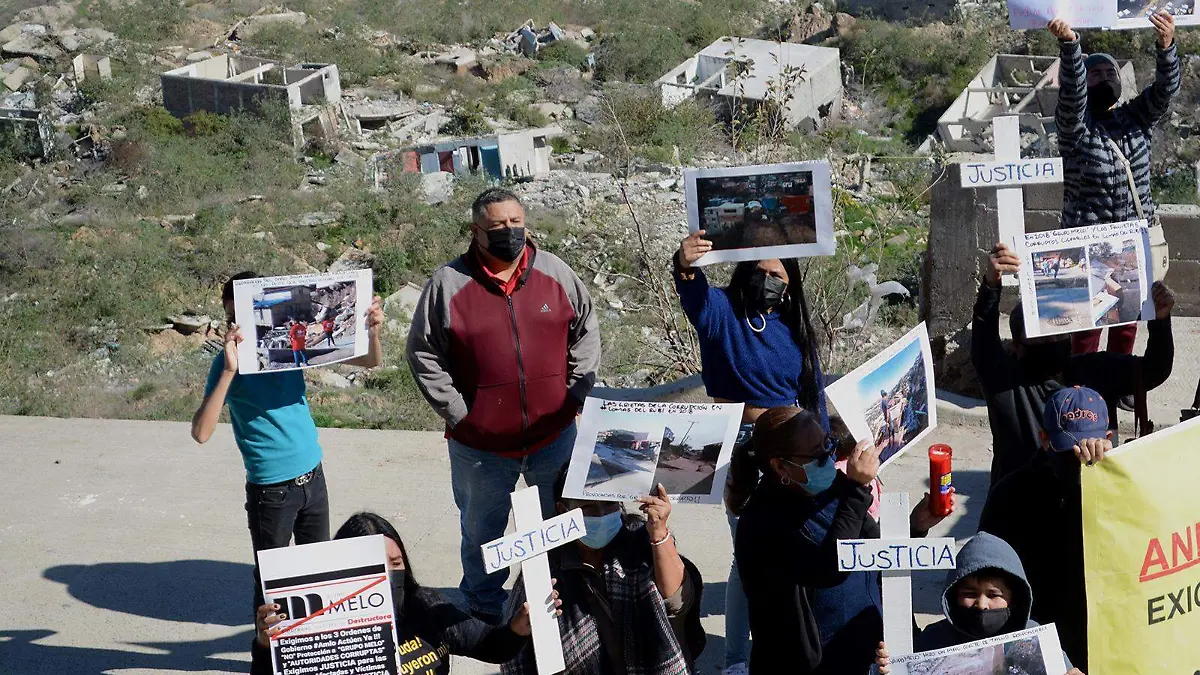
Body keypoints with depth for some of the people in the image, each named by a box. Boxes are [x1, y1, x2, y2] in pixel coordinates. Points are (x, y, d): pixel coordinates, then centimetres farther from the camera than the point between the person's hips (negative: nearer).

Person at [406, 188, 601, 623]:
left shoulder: (555, 273, -1)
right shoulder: (449, 283, -9)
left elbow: (586, 330, 10)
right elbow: (423, 354, -5)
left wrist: (575, 394, 3)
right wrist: (456, 413, -8)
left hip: (554, 435, 2)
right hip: (480, 445, -2)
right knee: (482, 534, 14)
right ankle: (484, 611, 33)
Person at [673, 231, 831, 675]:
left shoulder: (794, 326, 8)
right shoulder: (723, 311, -6)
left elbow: (814, 390, 13)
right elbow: (697, 299, -30)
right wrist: (686, 269, -53)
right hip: (740, 447, -4)